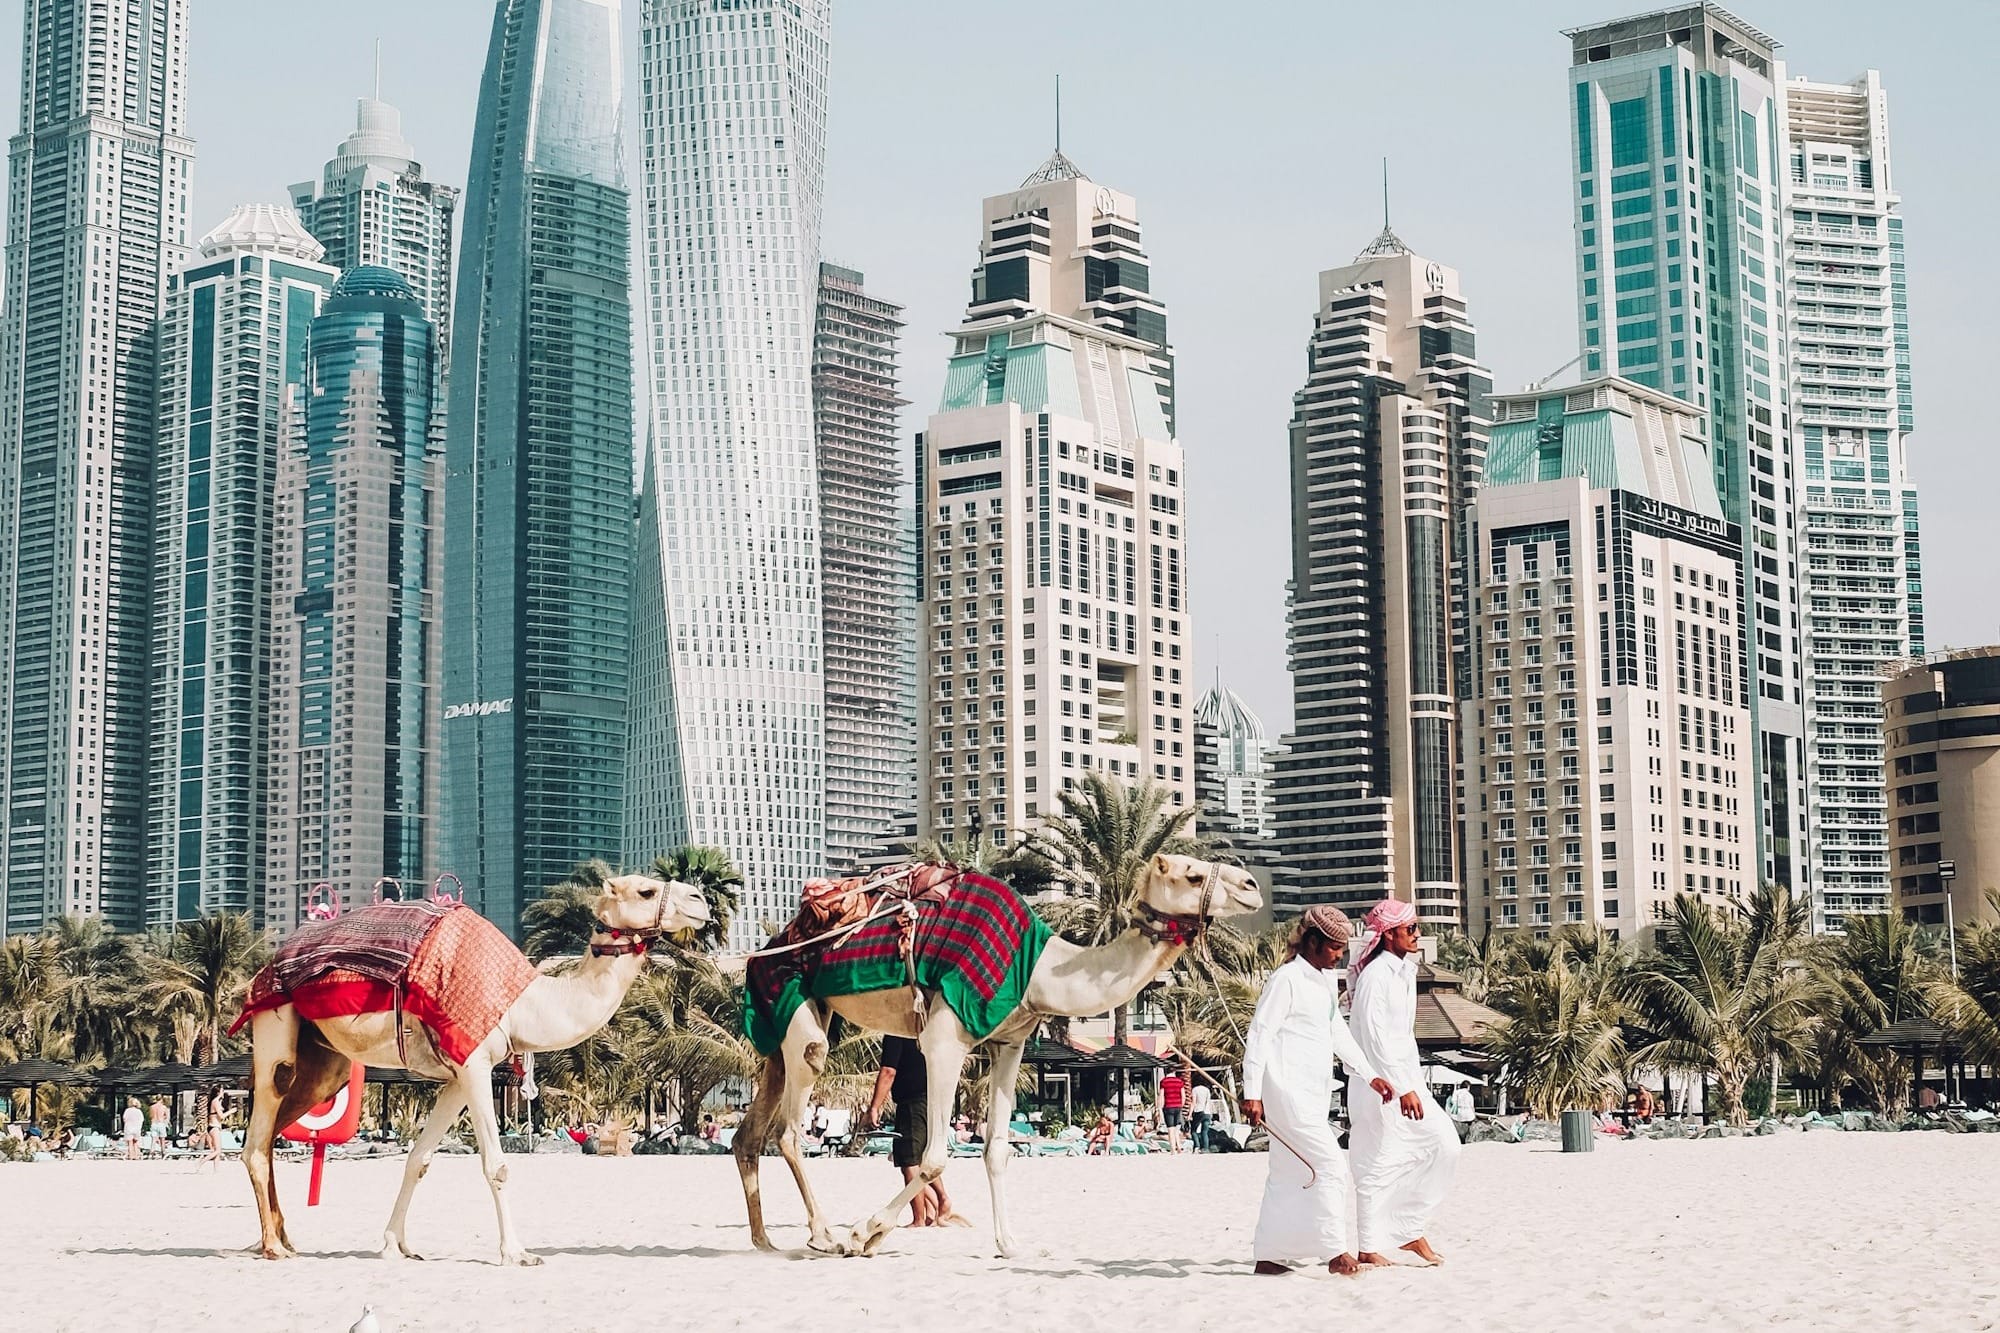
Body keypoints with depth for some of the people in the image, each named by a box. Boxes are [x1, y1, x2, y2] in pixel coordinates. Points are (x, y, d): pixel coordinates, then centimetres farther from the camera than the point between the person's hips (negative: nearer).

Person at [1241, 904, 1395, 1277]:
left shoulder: (1324, 980, 16)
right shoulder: (1287, 980, -11)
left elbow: (1339, 1034, 23)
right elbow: (1259, 1035, -13)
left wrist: (1370, 1076, 16)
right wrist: (1252, 1093, -17)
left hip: (1313, 1093, 9)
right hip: (1288, 1090, -9)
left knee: (1289, 1176, 10)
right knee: (1331, 1165, -12)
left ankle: (1268, 1256, 14)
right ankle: (1336, 1253, -10)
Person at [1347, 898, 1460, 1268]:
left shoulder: (1405, 972, 14)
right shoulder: (1376, 974, -15)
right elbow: (1375, 1037, -21)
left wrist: (1415, 1082, 19)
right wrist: (1403, 1088, -23)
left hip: (1406, 1078, 9)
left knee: (1444, 1143, 4)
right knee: (1380, 1161, -6)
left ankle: (1409, 1230, 11)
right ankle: (1371, 1247, 1)